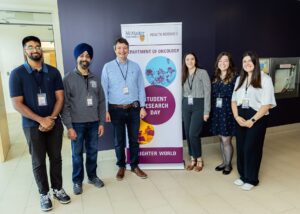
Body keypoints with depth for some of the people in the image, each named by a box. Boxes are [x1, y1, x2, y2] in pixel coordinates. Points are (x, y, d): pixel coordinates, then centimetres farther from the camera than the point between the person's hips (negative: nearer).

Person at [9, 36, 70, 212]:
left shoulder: (53, 72, 3)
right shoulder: (17, 74, -5)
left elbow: (60, 97, 1)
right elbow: (17, 104, -9)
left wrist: (52, 118, -12)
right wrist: (41, 120, -16)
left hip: (54, 122, 2)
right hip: (33, 125, -2)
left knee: (56, 157, 11)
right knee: (39, 161, 9)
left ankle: (58, 189, 28)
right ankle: (44, 193, 26)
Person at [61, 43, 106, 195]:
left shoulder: (95, 79, 6)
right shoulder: (68, 78, -5)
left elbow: (101, 102, 7)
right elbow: (65, 104, -8)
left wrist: (101, 122, 4)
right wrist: (69, 127, -12)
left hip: (93, 123, 3)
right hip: (77, 123, -3)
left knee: (92, 151, 14)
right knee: (77, 154, 9)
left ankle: (92, 176, 33)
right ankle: (77, 181, 27)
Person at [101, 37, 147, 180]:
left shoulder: (135, 66, 3)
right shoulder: (108, 67, -2)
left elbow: (141, 88, 3)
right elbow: (104, 90, -3)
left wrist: (142, 107, 0)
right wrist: (106, 110, -7)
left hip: (134, 108, 2)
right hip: (116, 109, -1)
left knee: (134, 139, 12)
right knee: (119, 140, 11)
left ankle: (134, 165, 29)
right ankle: (121, 166, 30)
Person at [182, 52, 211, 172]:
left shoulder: (203, 73, -5)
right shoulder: (184, 75, 10)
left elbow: (207, 92, -8)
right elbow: (183, 92, 10)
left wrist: (206, 111, -12)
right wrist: (182, 107, 8)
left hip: (198, 105, -5)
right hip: (186, 106, 5)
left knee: (193, 134, -10)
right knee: (187, 134, 6)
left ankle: (199, 159, 12)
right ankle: (192, 159, 23)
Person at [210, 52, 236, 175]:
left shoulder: (234, 78, -8)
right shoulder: (215, 78, 9)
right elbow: (212, 96, 9)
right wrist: (211, 111, 5)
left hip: (228, 112, -5)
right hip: (216, 112, 5)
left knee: (226, 140, 1)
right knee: (221, 139, 15)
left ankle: (228, 164, 21)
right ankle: (224, 162, 30)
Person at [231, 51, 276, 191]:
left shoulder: (265, 79, -6)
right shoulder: (239, 79, 12)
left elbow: (267, 104, -12)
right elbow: (234, 100, 9)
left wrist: (252, 120, -16)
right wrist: (236, 116, -6)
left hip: (257, 118, -5)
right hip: (241, 118, 5)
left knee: (251, 148, 0)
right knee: (240, 147, 9)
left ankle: (251, 179, 19)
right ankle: (243, 175, 27)